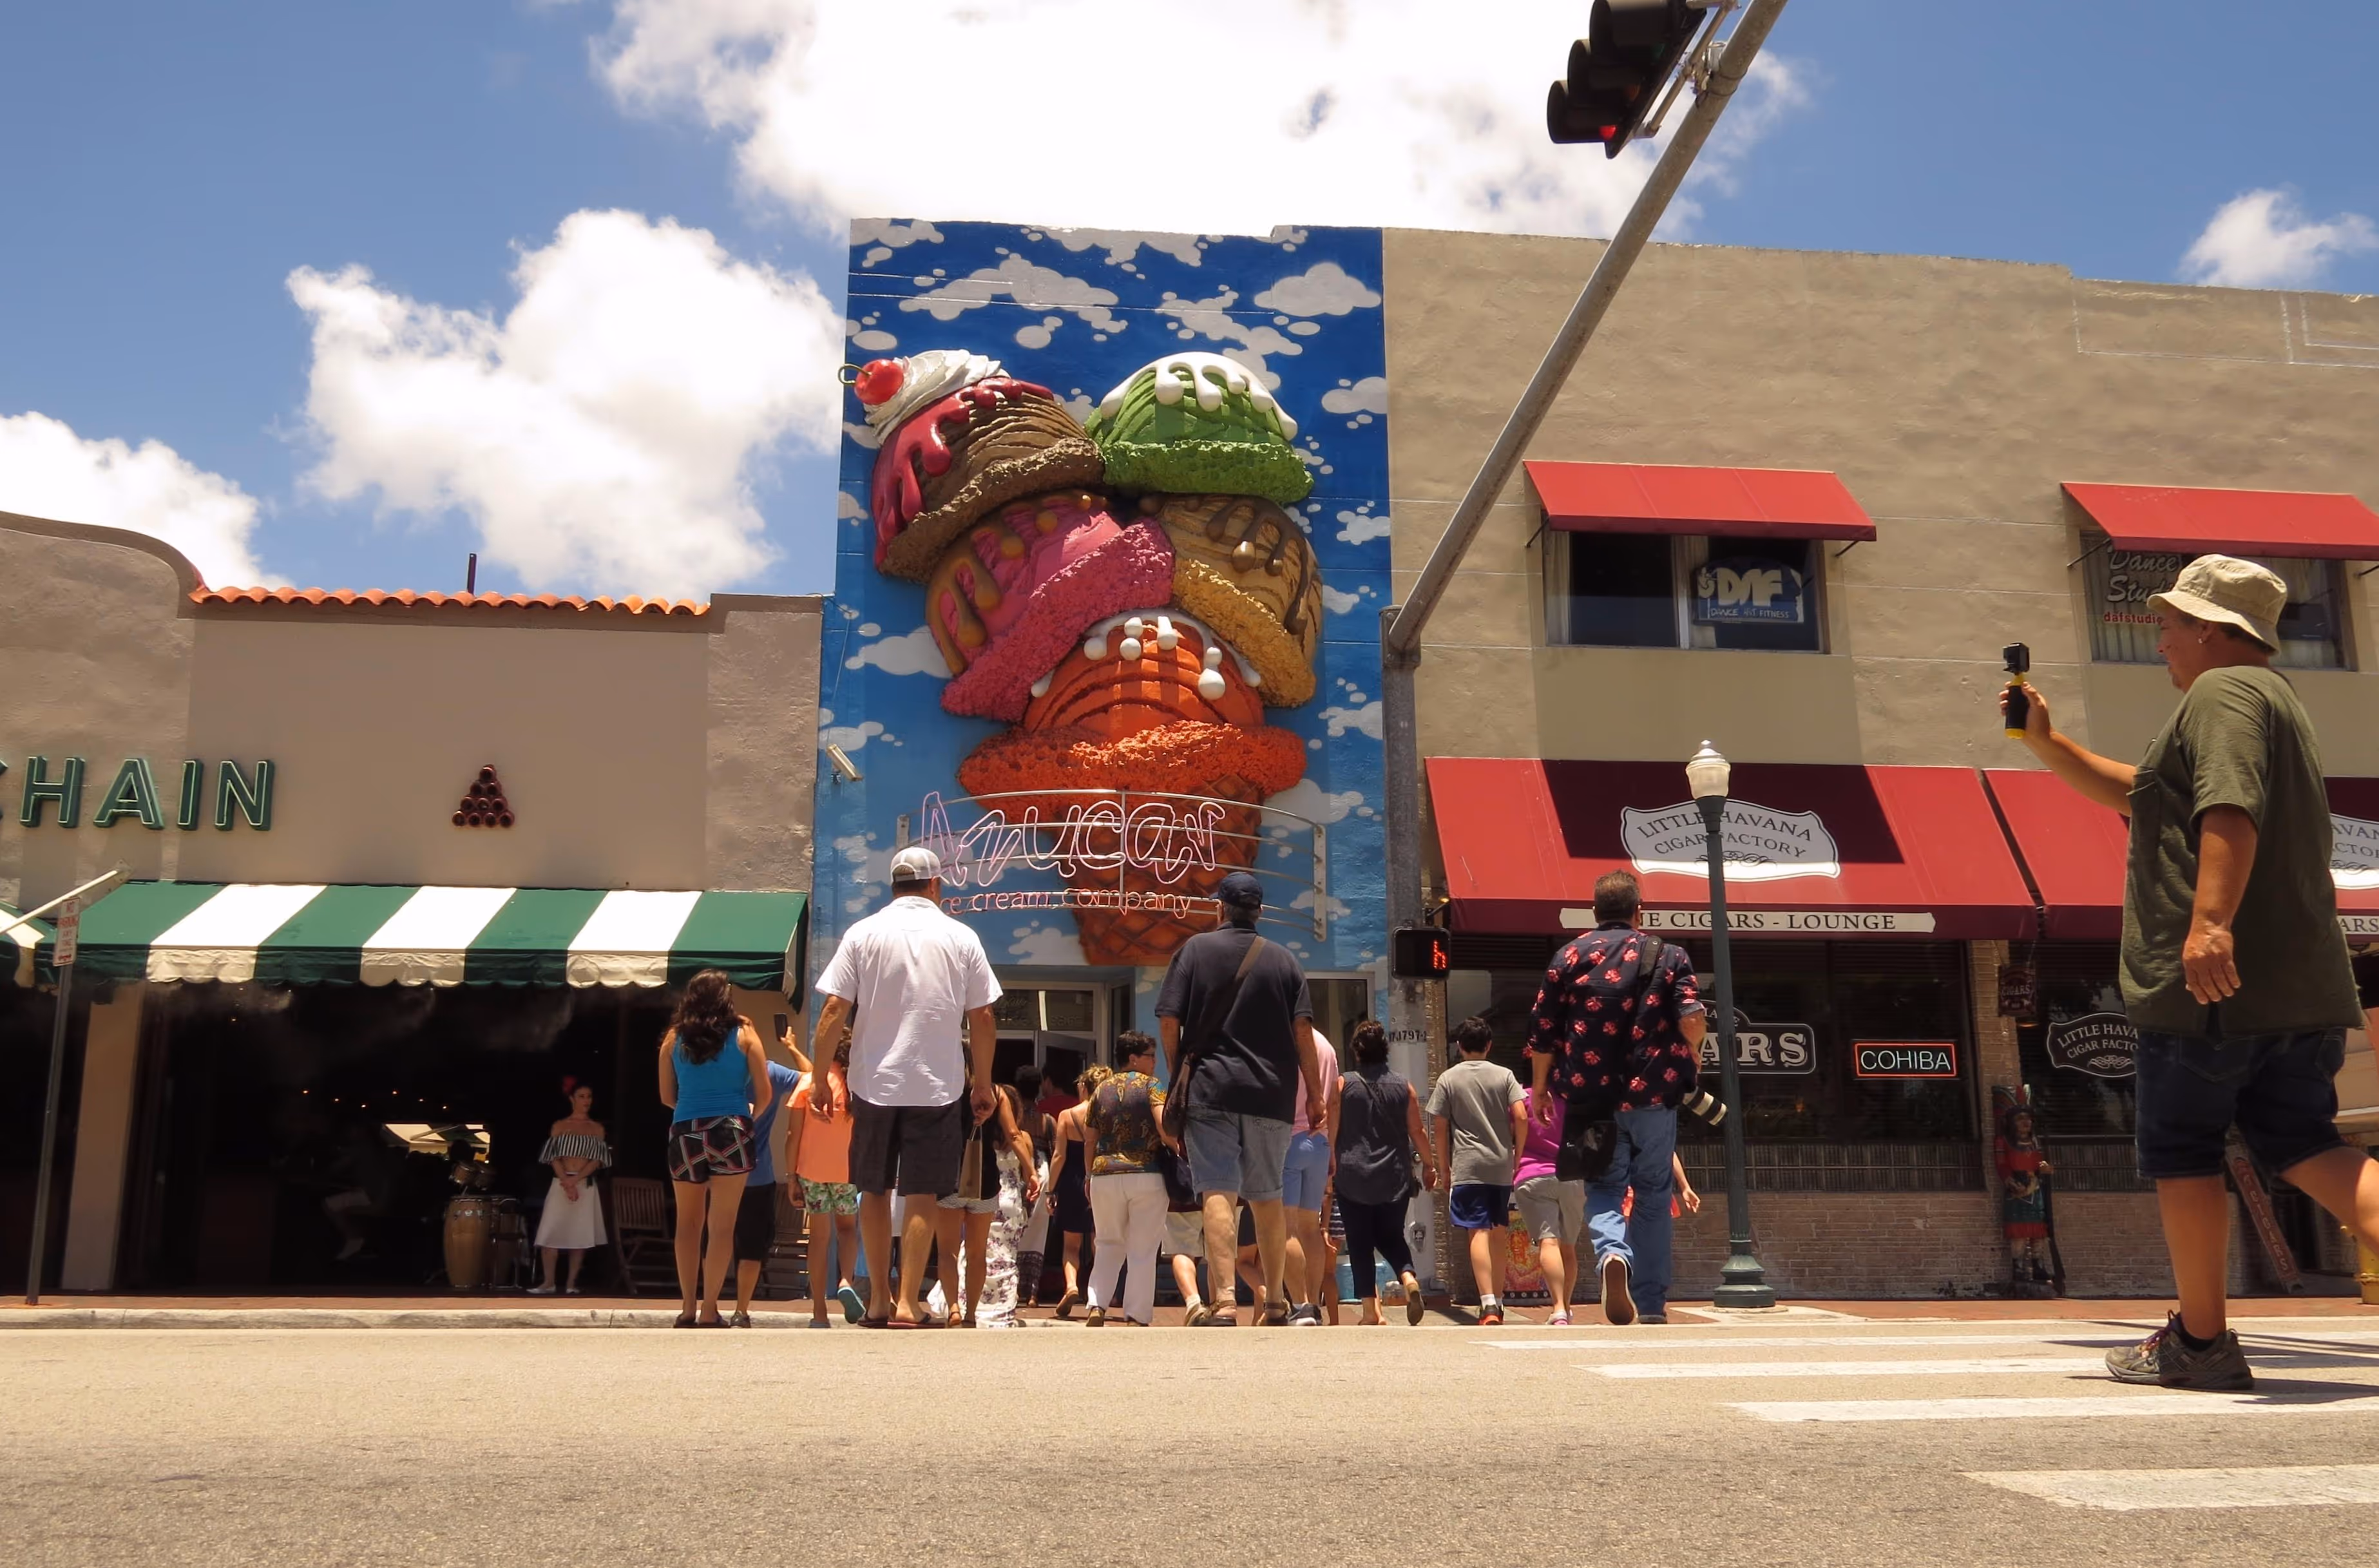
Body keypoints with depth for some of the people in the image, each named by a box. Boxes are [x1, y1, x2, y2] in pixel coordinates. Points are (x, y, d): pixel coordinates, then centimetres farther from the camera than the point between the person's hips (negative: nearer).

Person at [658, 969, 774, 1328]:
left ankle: (688, 1308, 15)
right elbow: (764, 1093, 0)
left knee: (688, 1223, 15)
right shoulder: (744, 1034, 1)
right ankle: (710, 1311, 0)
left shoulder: (674, 1038, 6)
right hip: (730, 1131, -2)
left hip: (685, 1133, 2)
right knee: (722, 1225, 2)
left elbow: (667, 1096, 8)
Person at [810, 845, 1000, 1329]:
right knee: (922, 1196, 3)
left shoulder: (862, 934, 0)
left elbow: (834, 1011, -4)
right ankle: (907, 1303, 0)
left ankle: (879, 1299, 21)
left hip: (874, 1083, 1)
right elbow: (982, 1020, 2)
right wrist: (983, 1085, 12)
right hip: (938, 1085, -1)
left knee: (874, 1190, 14)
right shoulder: (962, 939, 1)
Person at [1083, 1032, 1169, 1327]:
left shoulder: (1102, 1090, 12)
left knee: (1110, 1245, 18)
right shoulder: (1150, 1085, 0)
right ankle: (1137, 1317, 2)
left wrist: (1091, 1175, 22)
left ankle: (1097, 1306, 3)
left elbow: (1089, 1142, 13)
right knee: (1142, 1251, 4)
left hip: (1105, 1176, 4)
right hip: (1146, 1175, -4)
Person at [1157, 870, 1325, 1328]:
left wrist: (1177, 1076, 12)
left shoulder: (1195, 949, 4)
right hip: (1272, 1095, 2)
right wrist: (1315, 1094, 7)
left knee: (1218, 1194, -7)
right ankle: (1275, 1303, 22)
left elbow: (1169, 1020, -1)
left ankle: (1224, 1303, -19)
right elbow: (1303, 1030, 2)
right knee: (1267, 1199, 14)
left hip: (1210, 1089, -2)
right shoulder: (1284, 960, 8)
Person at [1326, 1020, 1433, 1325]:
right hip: (1395, 1179, 2)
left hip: (1354, 1178, -2)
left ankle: (1371, 1310, 0)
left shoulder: (1343, 1085, -3)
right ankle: (1409, 1278, -12)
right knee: (1392, 1237, 15)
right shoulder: (1403, 1086, 2)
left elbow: (1332, 1132, -2)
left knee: (1360, 1244, 4)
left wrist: (1333, 1168, 9)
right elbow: (1417, 1132, 6)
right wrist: (1429, 1165, 18)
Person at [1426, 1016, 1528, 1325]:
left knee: (1478, 1233, -8)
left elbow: (1440, 1128, 1)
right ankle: (1498, 1302, 20)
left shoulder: (1448, 1079, 2)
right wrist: (1518, 1154, 9)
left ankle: (1488, 1304, -20)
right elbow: (1521, 1117, -4)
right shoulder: (1504, 1075, 6)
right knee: (1498, 1234, 13)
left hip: (1467, 1167, -3)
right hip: (1501, 1167, 3)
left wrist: (1445, 1169, 10)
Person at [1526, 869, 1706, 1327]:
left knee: (1603, 1188, 9)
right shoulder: (1668, 956, 3)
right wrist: (1690, 1064, 10)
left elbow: (1542, 1035, 4)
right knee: (1654, 1194, 9)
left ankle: (1612, 1254, -22)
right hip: (1653, 1094, 0)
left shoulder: (1568, 957, 5)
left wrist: (1540, 1089, 16)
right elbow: (1692, 1019, -10)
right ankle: (1652, 1303, 10)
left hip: (1590, 1097, 0)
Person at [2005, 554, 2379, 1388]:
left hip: (2215, 981, -10)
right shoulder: (2272, 697, 25)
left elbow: (2231, 808, -27)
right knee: (2303, 1146, 8)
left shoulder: (2221, 693, -9)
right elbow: (2140, 794, 32)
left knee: (2180, 1149, 2)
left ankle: (2200, 1340, 9)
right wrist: (2046, 742, 30)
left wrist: (2211, 921, -37)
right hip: (2302, 983, 10)